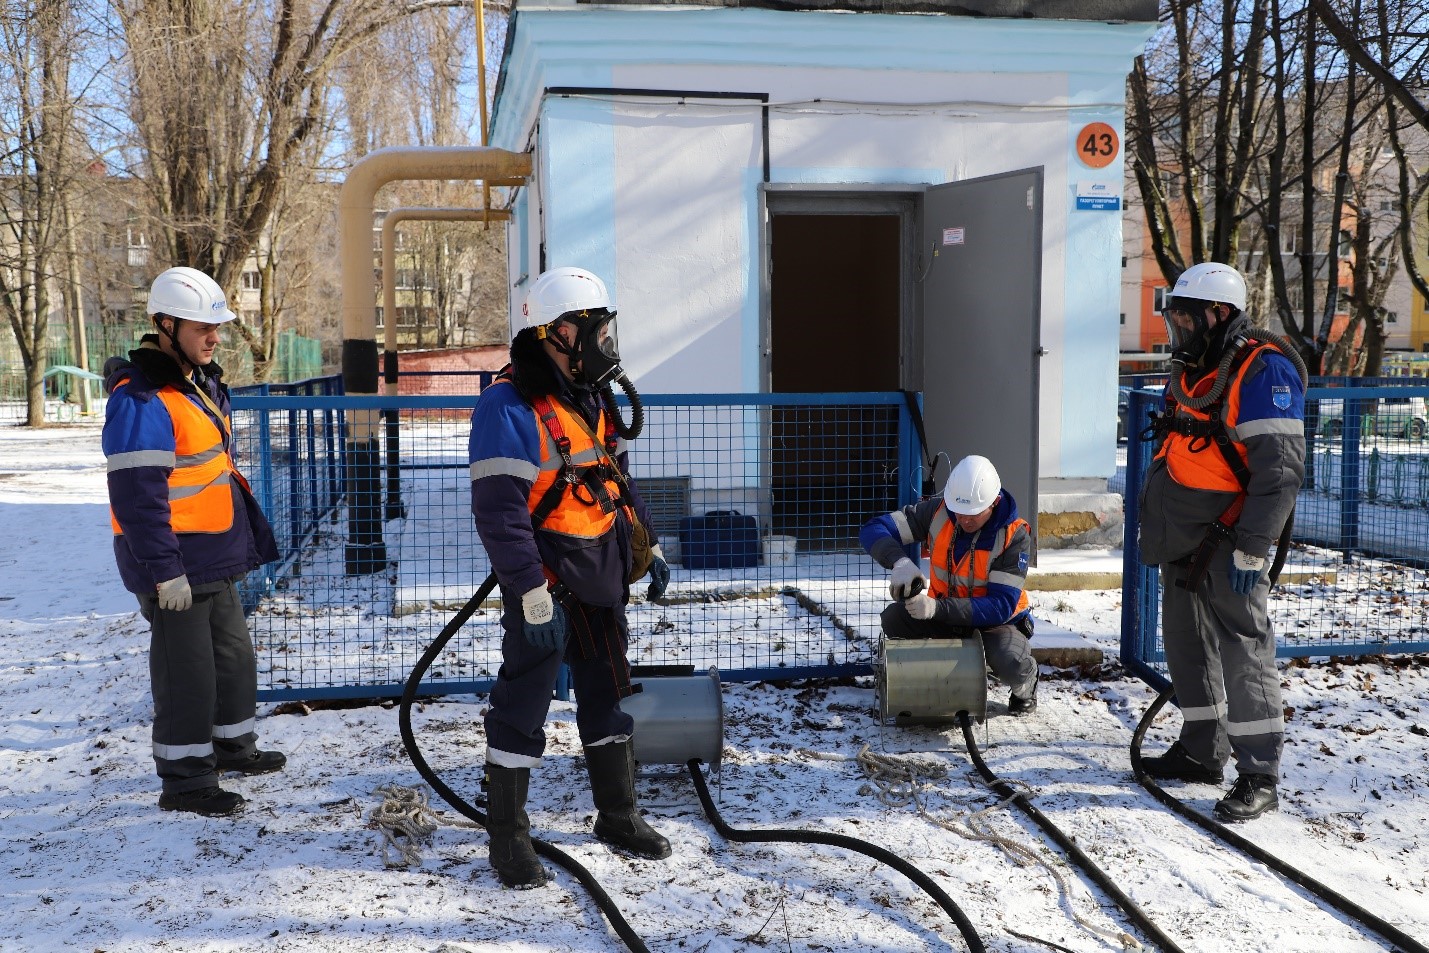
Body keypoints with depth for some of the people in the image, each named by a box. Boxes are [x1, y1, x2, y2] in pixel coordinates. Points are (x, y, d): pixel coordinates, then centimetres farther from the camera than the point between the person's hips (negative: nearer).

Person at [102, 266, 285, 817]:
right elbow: (136, 493, -25)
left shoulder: (200, 382, 11)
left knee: (234, 654, 21)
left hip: (215, 557, 10)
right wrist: (165, 569, -24)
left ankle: (232, 745, 38)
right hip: (175, 567, -10)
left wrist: (249, 536, 21)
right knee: (186, 671, 0)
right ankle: (185, 780, 12)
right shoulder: (141, 399, -21)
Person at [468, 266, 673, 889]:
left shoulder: (593, 397, 9)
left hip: (602, 580, 8)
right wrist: (533, 595, -24)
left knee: (607, 695, 17)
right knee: (523, 706, 1)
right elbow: (498, 511, -22)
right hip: (545, 582, -8)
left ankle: (618, 815, 32)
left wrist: (646, 549, 17)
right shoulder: (510, 407, -19)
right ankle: (507, 836, 16)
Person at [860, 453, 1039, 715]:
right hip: (943, 614, 3)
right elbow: (873, 529, -16)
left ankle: (1025, 687, 4)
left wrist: (937, 608, -42)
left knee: (1009, 663, -36)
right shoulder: (938, 511, -14)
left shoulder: (1015, 536, -22)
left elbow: (1001, 606, -28)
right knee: (894, 620, -25)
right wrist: (901, 561, -39)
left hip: (996, 621, -3)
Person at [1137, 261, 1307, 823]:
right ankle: (1201, 751, 29)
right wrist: (1157, 527, 22)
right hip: (1182, 543, 9)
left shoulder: (1263, 370, -13)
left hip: (1227, 544, -9)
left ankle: (1259, 778, 0)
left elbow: (1280, 469, -19)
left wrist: (1251, 549, -23)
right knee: (1188, 645, 15)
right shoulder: (1192, 371, 15)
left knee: (1242, 652, -7)